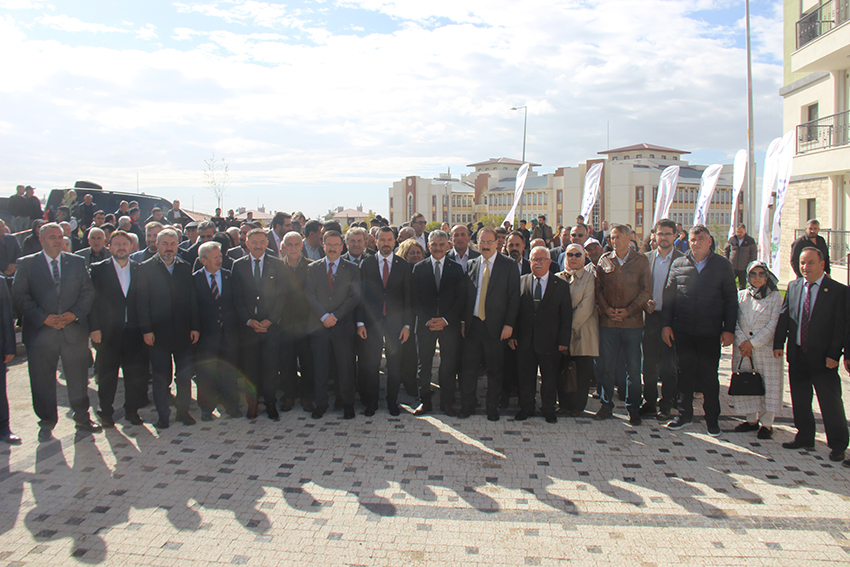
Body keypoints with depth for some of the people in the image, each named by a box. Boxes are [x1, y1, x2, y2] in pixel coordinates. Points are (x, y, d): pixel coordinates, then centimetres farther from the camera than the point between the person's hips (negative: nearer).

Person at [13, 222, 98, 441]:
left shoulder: (77, 262, 10)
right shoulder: (26, 264, 4)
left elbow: (88, 291, 6)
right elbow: (20, 295, -3)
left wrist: (75, 313, -9)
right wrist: (43, 318, -13)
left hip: (74, 330, 1)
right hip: (41, 331, -1)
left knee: (78, 378, 9)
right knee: (43, 381, 6)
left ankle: (82, 418, 25)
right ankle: (47, 423, 22)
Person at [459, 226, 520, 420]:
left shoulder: (508, 265, -2)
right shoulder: (471, 264, 9)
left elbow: (514, 297, -4)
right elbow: (465, 294, 11)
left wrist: (509, 324, -11)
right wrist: (463, 320, 4)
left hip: (495, 325, -3)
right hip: (473, 324, 3)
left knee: (495, 370, 7)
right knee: (469, 367, 8)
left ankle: (492, 408, 21)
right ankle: (467, 405, 22)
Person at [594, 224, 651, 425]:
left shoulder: (641, 261, 3)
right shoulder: (604, 260, 9)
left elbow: (646, 290, -1)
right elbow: (598, 288, 8)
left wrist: (629, 310, -11)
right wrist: (606, 309, -7)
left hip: (632, 322, -2)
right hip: (608, 321, 2)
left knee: (633, 368, 4)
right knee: (607, 366, 7)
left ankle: (633, 409, 16)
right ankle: (606, 405, 19)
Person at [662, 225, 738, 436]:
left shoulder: (722, 265, 3)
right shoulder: (678, 264, 7)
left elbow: (731, 299, 3)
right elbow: (669, 295, 9)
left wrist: (729, 329, -4)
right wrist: (666, 324, 2)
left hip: (710, 332, -1)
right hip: (682, 330, 2)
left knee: (709, 375, 5)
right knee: (685, 372, 9)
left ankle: (712, 418, 20)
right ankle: (685, 414, 23)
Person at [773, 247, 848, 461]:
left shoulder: (838, 291, -7)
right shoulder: (793, 287, 7)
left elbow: (841, 327, -9)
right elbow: (784, 317, 8)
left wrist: (834, 355, -13)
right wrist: (778, 344, 1)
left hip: (823, 358, -4)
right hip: (797, 355, 5)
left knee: (831, 403, 4)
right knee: (800, 401, 13)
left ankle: (838, 445, 19)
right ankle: (805, 439, 28)